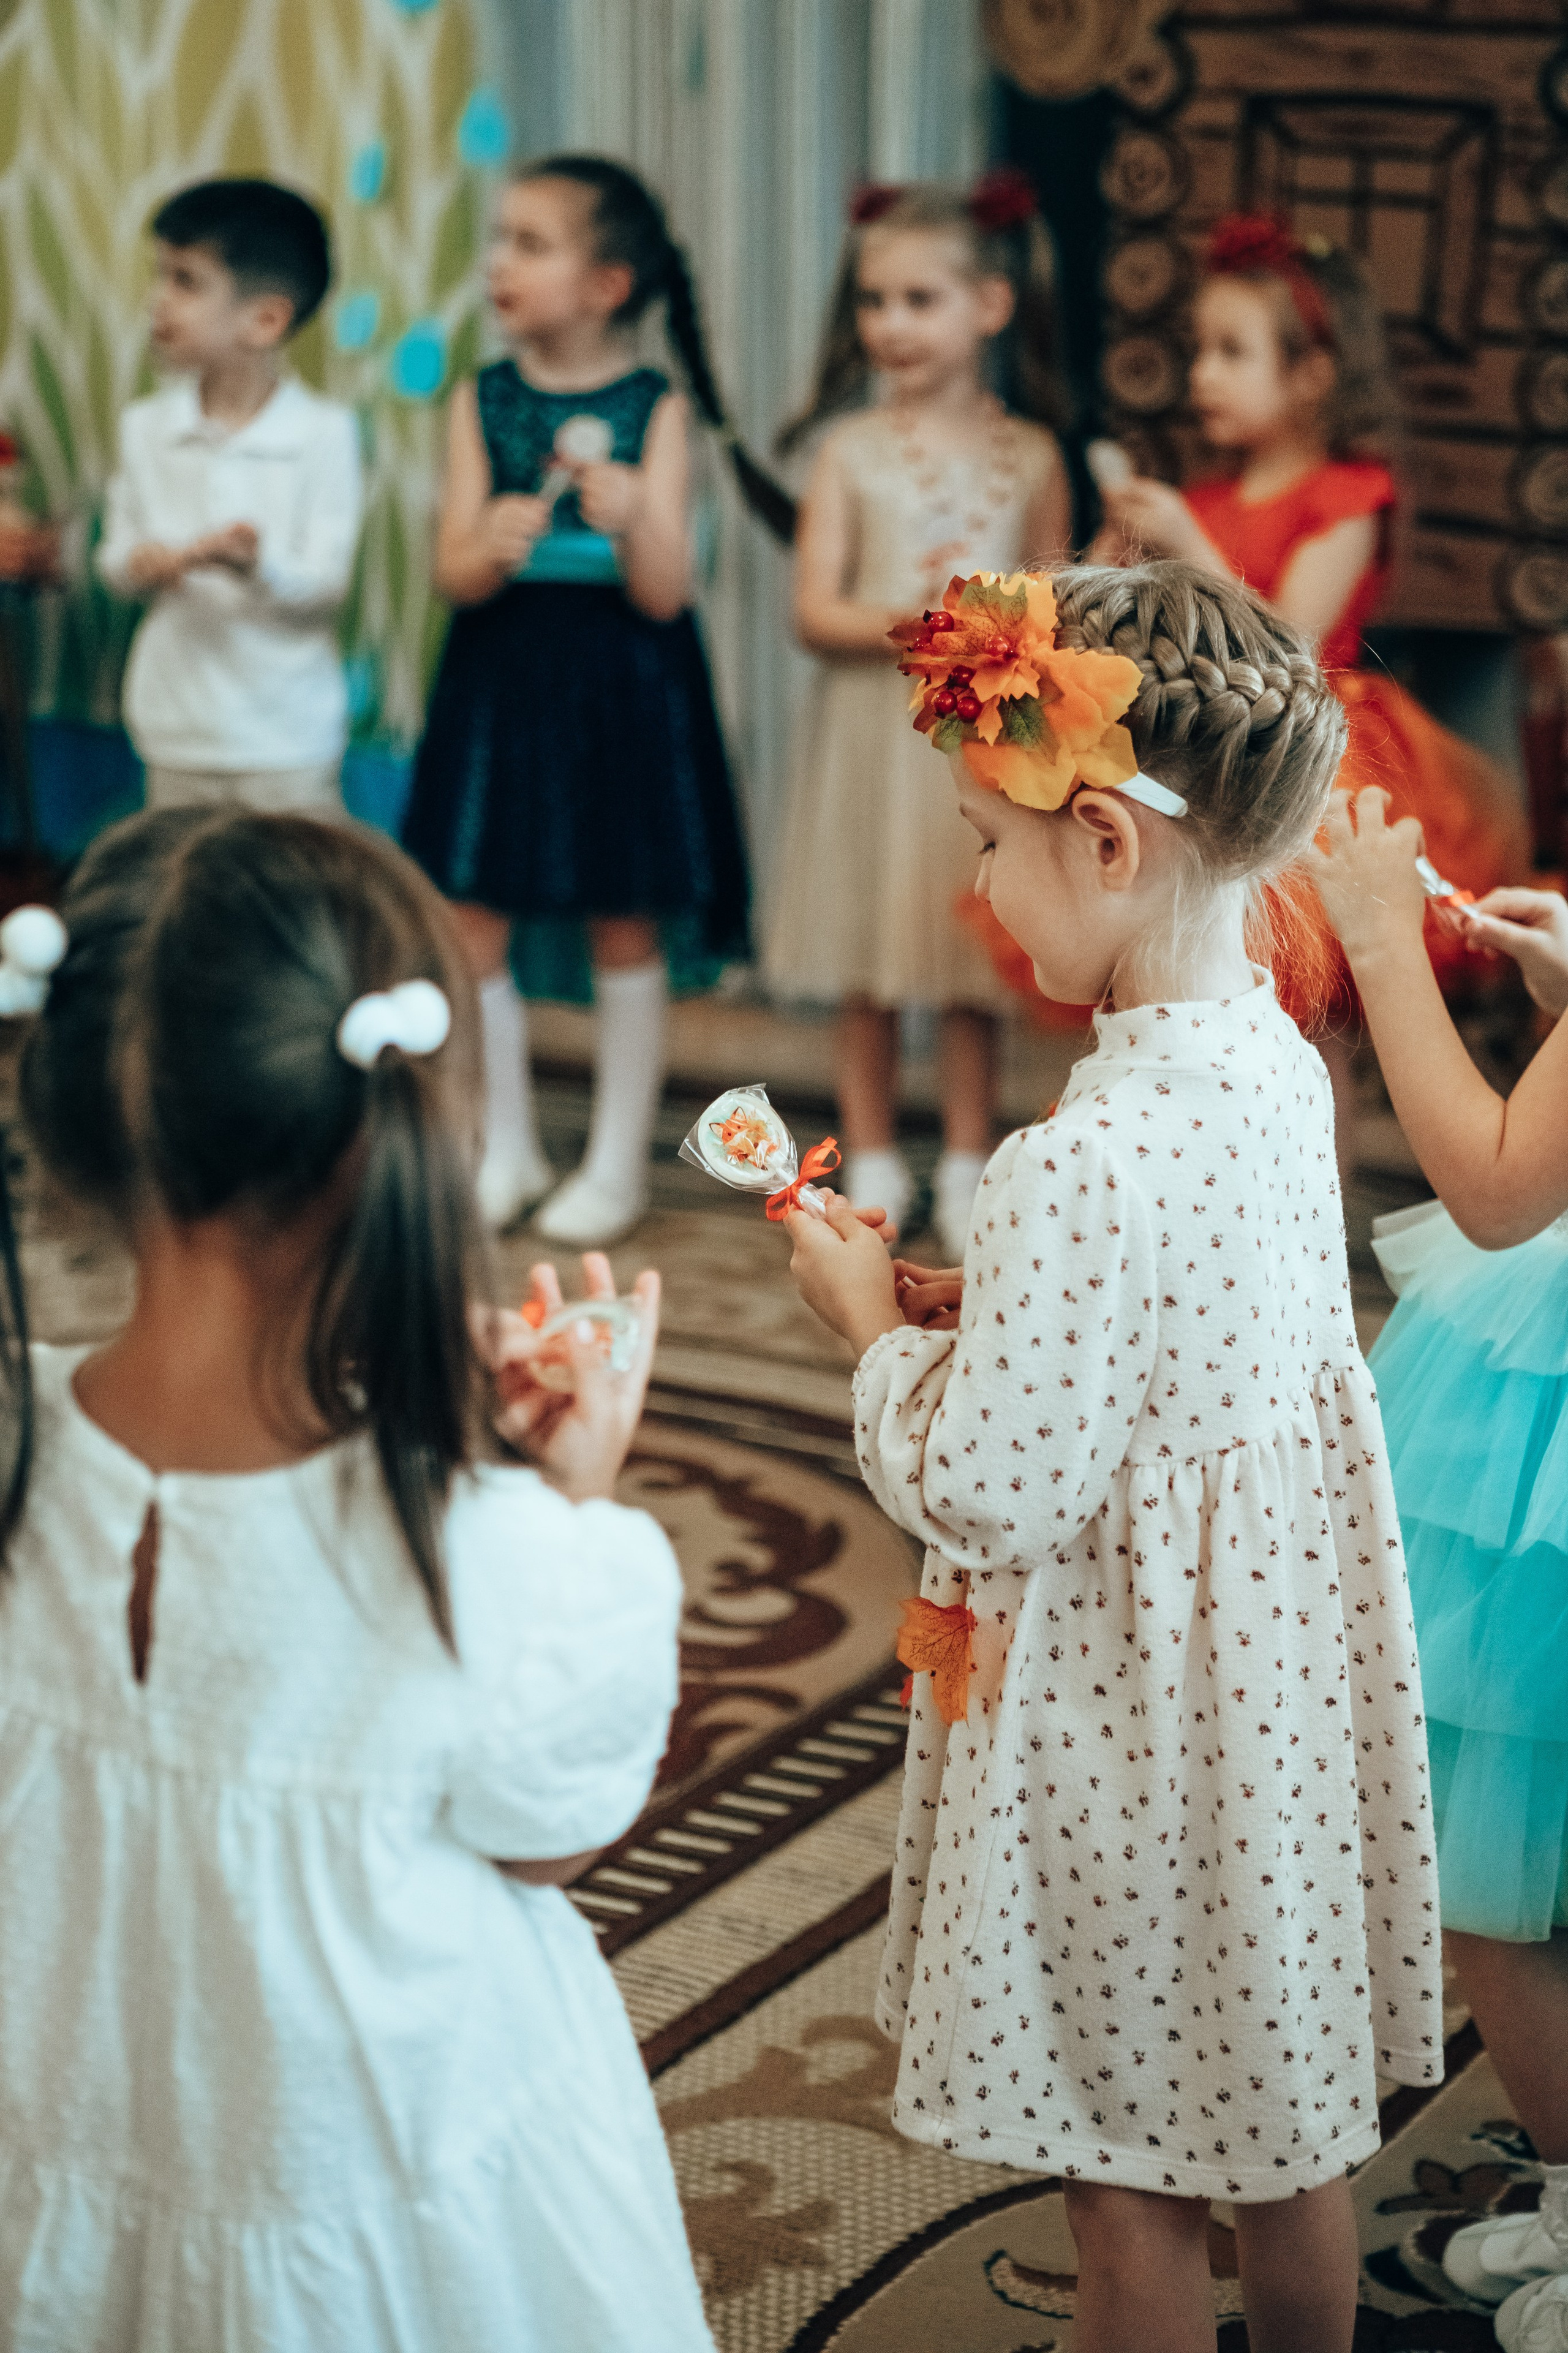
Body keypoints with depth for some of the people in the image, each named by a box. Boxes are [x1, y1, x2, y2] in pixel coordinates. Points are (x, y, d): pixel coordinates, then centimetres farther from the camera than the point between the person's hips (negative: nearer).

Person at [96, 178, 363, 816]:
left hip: (287, 738, -4)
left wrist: (256, 564, -32)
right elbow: (116, 558, 9)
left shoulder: (324, 432, -9)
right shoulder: (146, 426, 4)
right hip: (178, 731, 4)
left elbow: (326, 589, -12)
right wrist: (140, 564, -14)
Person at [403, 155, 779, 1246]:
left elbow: (665, 594, -9)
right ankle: (507, 1148, 21)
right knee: (466, 921, 4)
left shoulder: (655, 409, -6)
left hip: (621, 687, -3)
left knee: (626, 929, 6)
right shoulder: (484, 401, 1)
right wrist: (492, 549, -25)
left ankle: (619, 1160, 20)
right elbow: (453, 574, -4)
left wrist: (629, 518, -28)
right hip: (501, 680, 3)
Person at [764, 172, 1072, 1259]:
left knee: (977, 970, 5)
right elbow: (814, 609, -4)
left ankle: (967, 1168, 17)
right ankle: (873, 1163, 19)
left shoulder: (1030, 457, 3)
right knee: (868, 969, 7)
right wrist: (905, 624, -19)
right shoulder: (853, 450, 2)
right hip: (871, 732, 0)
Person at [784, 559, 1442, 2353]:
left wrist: (875, 1326, -8)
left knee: (1131, 2180, 12)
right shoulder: (1276, 1066, -2)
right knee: (1285, 2134, 24)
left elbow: (988, 1492, -24)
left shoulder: (1080, 1171, -29)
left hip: (1125, 1715, -8)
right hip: (1282, 1656, 8)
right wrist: (983, 1302, 5)